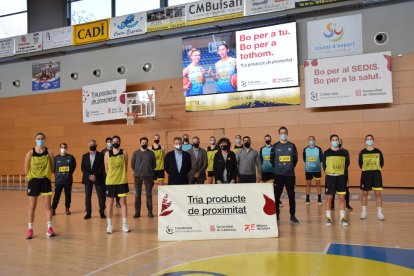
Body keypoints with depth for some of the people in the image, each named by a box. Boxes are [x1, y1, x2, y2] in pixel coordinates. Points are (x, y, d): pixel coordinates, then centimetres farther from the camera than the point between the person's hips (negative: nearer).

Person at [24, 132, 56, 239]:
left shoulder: (49, 152, -2)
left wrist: (46, 176, -2)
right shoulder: (30, 153, -3)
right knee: (32, 207, 6)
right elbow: (26, 169, 1)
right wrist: (31, 178, -1)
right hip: (33, 181, 0)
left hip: (45, 181, 0)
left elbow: (52, 167, 3)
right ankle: (30, 229, 17)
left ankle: (49, 228, 11)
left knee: (48, 206, 2)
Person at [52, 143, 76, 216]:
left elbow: (74, 166, 9)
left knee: (68, 195, 7)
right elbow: (53, 167, 8)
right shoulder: (56, 158, -1)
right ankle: (53, 209, 9)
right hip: (58, 180, 0)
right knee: (56, 195, 1)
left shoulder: (71, 157, -2)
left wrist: (70, 173, 5)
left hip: (68, 180, 0)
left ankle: (67, 208, 20)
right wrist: (57, 174, 3)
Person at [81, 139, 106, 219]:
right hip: (87, 179, 3)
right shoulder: (85, 156, 10)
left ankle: (102, 212, 6)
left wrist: (95, 175, -15)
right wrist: (89, 176, -9)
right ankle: (88, 213, 10)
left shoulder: (101, 155, 1)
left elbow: (102, 167, -5)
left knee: (101, 196, -2)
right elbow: (82, 167, 4)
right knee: (87, 196, 4)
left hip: (98, 179, -2)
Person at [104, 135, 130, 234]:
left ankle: (124, 224, 13)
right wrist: (112, 177, 6)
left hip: (122, 181, 0)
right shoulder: (107, 154, 1)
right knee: (109, 203, 5)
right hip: (110, 182, 0)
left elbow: (126, 167, 6)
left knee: (123, 202, 5)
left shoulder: (124, 153, 1)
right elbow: (106, 168, 5)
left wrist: (121, 176, 6)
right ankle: (109, 225, 15)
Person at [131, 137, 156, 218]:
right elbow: (132, 164, 9)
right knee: (137, 195, 4)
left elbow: (154, 164, 9)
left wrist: (149, 171, 9)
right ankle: (137, 212, 12)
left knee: (149, 194, 1)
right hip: (137, 176, 1)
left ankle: (150, 212, 9)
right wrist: (137, 172, 11)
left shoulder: (151, 153, 2)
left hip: (148, 176, -1)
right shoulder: (136, 153, 3)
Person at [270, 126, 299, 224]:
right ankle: (276, 215, 11)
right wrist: (277, 168, 5)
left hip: (290, 175, 1)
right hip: (278, 175, -1)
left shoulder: (292, 146, 5)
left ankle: (293, 215, 17)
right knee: (276, 196, 0)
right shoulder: (275, 146, 2)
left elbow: (295, 159, 10)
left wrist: (291, 167, 5)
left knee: (291, 196, 5)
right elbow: (271, 159, 5)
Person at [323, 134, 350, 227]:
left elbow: (347, 163, 12)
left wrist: (342, 171, 8)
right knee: (329, 198, 0)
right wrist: (328, 172, -1)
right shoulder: (326, 153, 0)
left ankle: (342, 218, 10)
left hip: (341, 177, 2)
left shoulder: (343, 152, 5)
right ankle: (328, 218, 10)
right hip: (330, 177, -2)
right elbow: (324, 164, 4)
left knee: (342, 197, 2)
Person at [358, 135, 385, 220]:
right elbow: (360, 163, 7)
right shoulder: (362, 152, 2)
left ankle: (380, 213, 5)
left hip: (376, 174, 0)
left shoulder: (378, 152, 3)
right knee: (365, 193, 6)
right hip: (365, 174, 0)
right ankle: (363, 212, 16)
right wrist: (366, 169, 6)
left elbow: (381, 163, 8)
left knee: (378, 193, -3)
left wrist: (376, 169, 4)